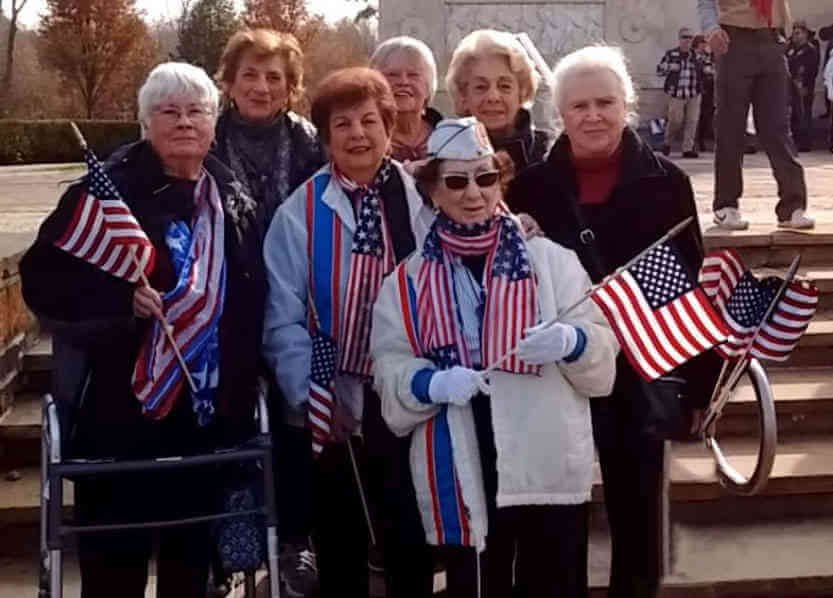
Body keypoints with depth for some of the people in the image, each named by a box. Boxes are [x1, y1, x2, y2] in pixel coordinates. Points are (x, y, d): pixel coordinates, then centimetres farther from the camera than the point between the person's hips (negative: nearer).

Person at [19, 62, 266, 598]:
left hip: (211, 414, 4)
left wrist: (248, 384, 8)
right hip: (121, 411, -4)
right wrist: (121, 297, -23)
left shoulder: (234, 202, 9)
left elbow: (253, 302, 15)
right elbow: (43, 278, -9)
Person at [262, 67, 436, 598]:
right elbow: (284, 319, -6)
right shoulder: (300, 213, -6)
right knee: (341, 545, 14)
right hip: (335, 405, 0)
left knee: (415, 537, 12)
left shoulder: (426, 201, -3)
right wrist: (314, 397, -11)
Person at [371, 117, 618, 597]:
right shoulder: (407, 282, 8)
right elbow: (390, 374, 2)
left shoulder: (552, 259, 5)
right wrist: (431, 383, -18)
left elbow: (603, 355, 2)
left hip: (550, 469, -1)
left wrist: (571, 342, -19)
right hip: (459, 477, 1)